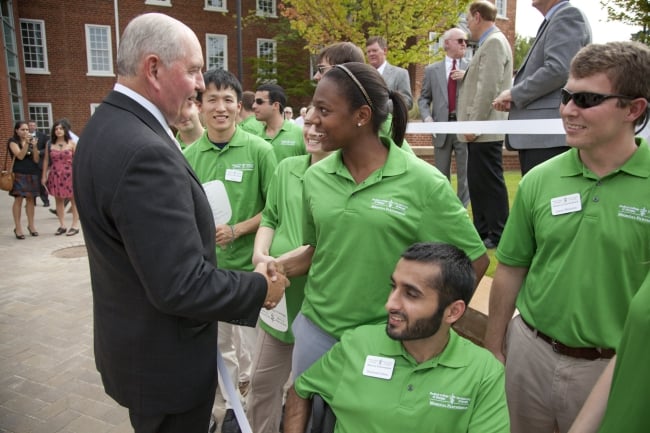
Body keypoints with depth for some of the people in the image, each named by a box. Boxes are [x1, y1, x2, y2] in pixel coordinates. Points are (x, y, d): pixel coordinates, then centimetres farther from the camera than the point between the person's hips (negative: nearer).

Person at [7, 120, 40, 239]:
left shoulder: (31, 140, 12)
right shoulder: (13, 141, 1)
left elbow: (36, 160, 4)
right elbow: (20, 156, -12)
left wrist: (34, 146, -10)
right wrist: (26, 143, -19)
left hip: (32, 174, 4)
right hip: (19, 174, -4)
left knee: (31, 198, 5)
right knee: (18, 199, -7)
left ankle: (31, 225, 14)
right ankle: (17, 227, -5)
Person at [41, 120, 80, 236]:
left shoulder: (71, 143, 1)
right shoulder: (49, 144, 7)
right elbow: (46, 161, 8)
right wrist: (44, 176, 5)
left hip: (70, 174, -3)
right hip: (55, 175, 3)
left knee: (73, 199, 1)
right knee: (58, 200, 7)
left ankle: (75, 225, 7)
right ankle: (62, 225, 15)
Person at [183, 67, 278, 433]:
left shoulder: (259, 150, -9)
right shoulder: (190, 155, 1)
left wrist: (237, 229, -18)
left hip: (247, 265, -3)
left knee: (251, 347, 10)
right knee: (219, 344, 19)